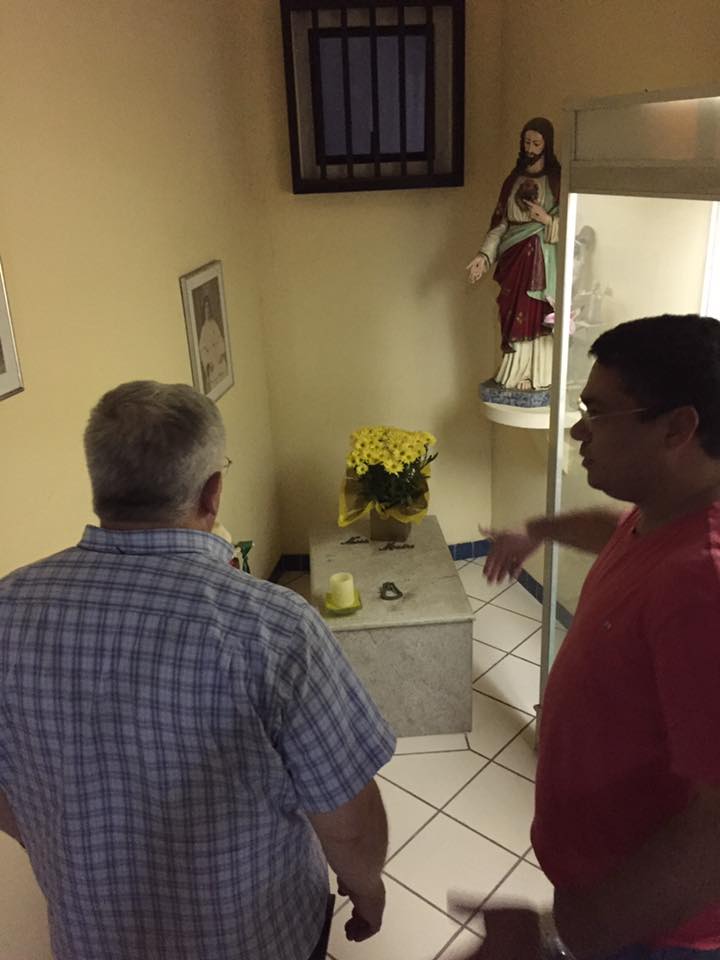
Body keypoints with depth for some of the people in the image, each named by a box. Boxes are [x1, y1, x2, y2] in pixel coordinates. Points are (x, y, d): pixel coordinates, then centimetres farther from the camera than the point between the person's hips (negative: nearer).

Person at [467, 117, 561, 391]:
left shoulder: (557, 179, -1)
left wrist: (547, 219, -19)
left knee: (536, 316, -5)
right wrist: (484, 255, -3)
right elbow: (500, 223, 8)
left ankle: (537, 378, 4)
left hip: (541, 258, -4)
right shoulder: (514, 178, 12)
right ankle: (516, 375, 13)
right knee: (513, 316, 4)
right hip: (514, 258, 4)